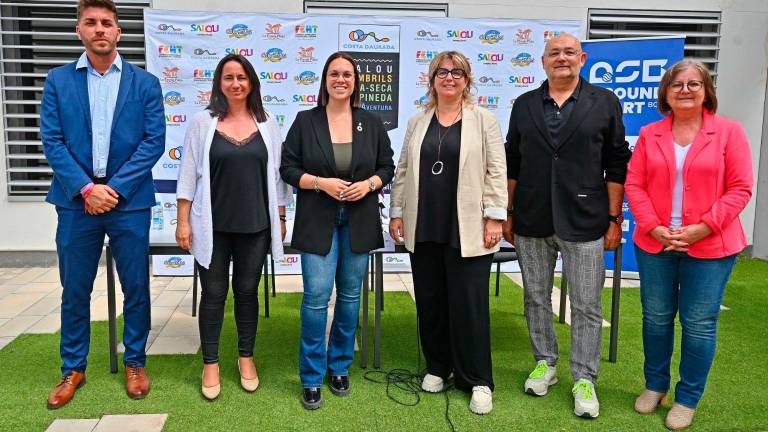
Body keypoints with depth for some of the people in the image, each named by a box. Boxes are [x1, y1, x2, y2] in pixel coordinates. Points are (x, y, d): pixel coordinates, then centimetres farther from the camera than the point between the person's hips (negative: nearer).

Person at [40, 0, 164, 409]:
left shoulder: (145, 83, 3)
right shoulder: (58, 80, 6)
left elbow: (154, 141, -4)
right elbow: (52, 141, 0)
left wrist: (115, 188, -11)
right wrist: (85, 188, -12)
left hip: (130, 202, -1)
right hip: (76, 201, 1)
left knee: (136, 287, 7)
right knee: (74, 290, 10)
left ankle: (135, 363, 24)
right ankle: (72, 369, 25)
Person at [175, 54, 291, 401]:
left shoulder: (267, 123, 5)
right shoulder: (202, 122, 0)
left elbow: (276, 174, 7)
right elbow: (189, 173, 0)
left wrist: (281, 218, 6)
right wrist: (183, 221, -4)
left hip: (255, 225, 1)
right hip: (213, 225, -1)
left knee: (247, 291, 12)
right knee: (214, 293, 7)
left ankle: (246, 358, 28)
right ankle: (210, 364, 22)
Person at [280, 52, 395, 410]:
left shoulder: (371, 123, 5)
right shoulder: (305, 121, 0)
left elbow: (387, 166, 9)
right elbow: (288, 168, -1)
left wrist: (369, 183, -11)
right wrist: (320, 183, -16)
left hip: (358, 221, 3)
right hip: (318, 221, -2)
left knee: (350, 295, 10)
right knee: (316, 296, -7)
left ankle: (340, 366, 26)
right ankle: (311, 378, 6)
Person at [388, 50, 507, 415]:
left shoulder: (483, 120, 2)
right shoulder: (417, 122, 13)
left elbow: (496, 171, -3)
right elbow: (403, 171, 13)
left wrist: (494, 218, -9)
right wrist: (396, 213, 8)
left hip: (467, 230, -4)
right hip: (424, 228, 4)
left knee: (468, 303, 0)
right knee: (429, 300, 10)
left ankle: (477, 380, 12)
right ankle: (437, 367, 26)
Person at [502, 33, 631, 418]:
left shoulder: (604, 102, 2)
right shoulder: (524, 105, 8)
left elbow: (616, 166, 1)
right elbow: (512, 165, 10)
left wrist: (614, 219, -3)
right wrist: (509, 213, 7)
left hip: (583, 223, -2)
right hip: (531, 223, 3)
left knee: (586, 306, 3)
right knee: (536, 298, 12)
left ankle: (584, 379, 17)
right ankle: (545, 363, 29)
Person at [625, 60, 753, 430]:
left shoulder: (729, 131, -1)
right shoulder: (649, 134, 6)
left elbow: (740, 189, -5)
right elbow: (634, 184, 2)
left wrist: (702, 227, -14)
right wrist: (654, 227, -10)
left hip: (710, 246, -2)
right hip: (655, 244, 2)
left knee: (699, 324, 3)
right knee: (656, 318, 11)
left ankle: (687, 399, 19)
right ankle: (655, 386, 29)